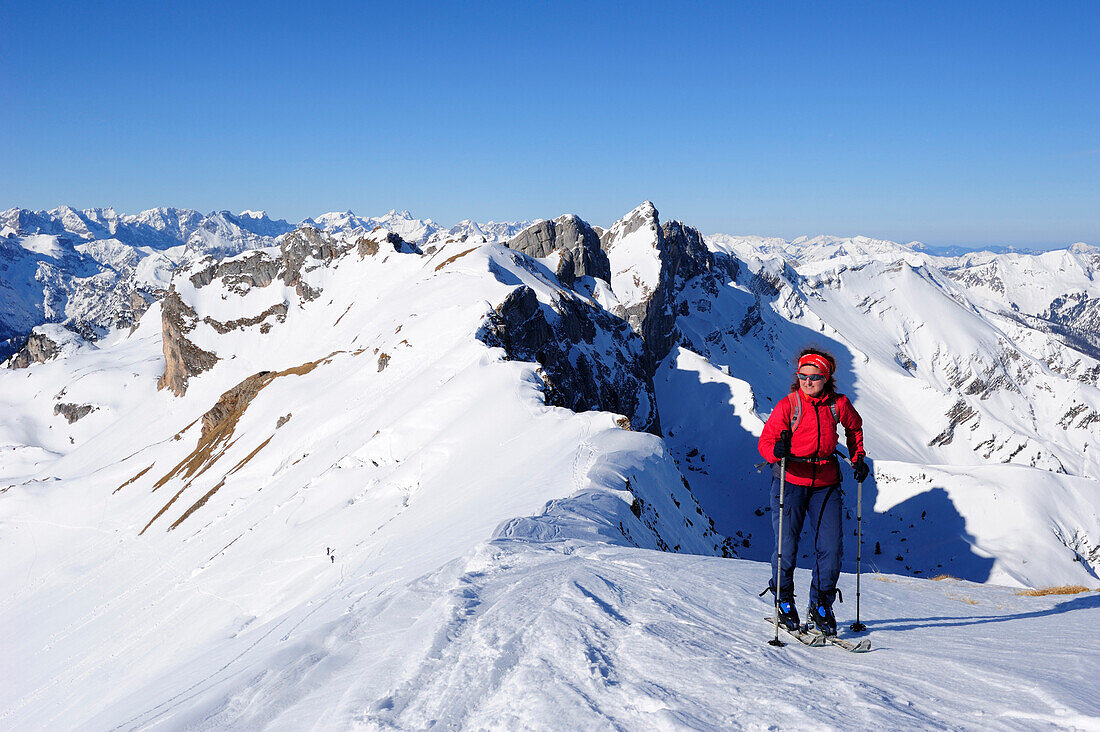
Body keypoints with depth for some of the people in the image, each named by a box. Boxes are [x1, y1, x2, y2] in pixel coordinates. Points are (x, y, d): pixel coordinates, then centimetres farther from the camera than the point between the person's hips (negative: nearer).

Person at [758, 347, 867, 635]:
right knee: (787, 546, -5)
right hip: (791, 481, -2)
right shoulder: (788, 405, -7)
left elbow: (854, 427, 22)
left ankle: (821, 606, 16)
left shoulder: (839, 404, 1)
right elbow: (766, 440, -11)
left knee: (830, 548, -2)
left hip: (826, 483, 3)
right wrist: (777, 451, -32)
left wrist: (858, 458, 12)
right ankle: (783, 601, 19)